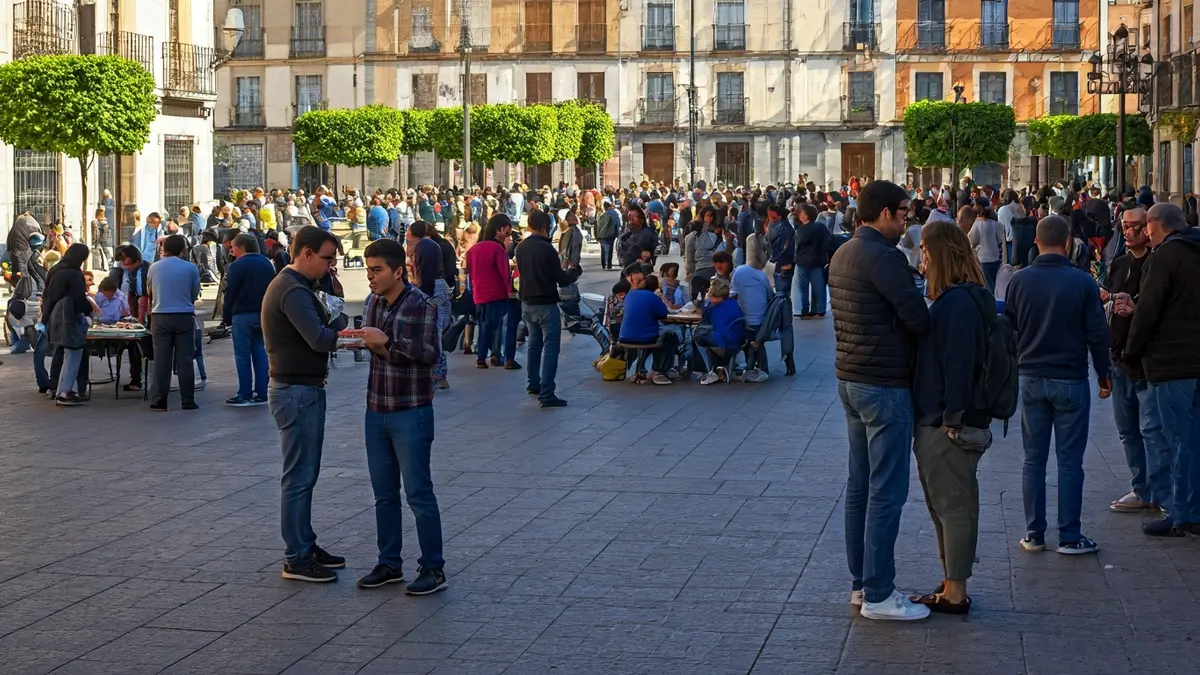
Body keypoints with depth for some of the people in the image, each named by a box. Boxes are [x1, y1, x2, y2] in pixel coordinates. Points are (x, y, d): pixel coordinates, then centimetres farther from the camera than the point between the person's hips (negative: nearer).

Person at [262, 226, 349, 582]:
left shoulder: (292, 285, 14)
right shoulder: (293, 291, -19)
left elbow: (314, 335, 14)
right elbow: (321, 339, -28)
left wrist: (330, 322, -5)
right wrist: (340, 320, -10)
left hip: (303, 389, 11)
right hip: (297, 392, -11)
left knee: (305, 474, 16)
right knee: (299, 476, -4)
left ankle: (306, 546, 25)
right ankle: (297, 559, 2)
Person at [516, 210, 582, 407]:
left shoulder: (520, 248, 2)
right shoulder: (547, 249, -18)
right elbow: (562, 280, -13)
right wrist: (575, 270, 8)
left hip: (527, 303, 7)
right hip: (546, 304, -7)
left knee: (534, 342, 23)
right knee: (550, 347, -5)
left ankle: (534, 384, 34)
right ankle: (546, 394, -11)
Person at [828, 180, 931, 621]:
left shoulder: (843, 254, 12)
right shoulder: (882, 256, -19)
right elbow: (918, 318, -20)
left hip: (851, 379, 10)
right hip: (884, 385, -10)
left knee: (860, 485, 15)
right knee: (886, 492, -4)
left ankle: (861, 582, 23)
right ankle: (878, 595, 0)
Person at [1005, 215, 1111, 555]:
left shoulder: (1020, 280, -2)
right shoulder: (1082, 282, -10)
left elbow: (1008, 328, 6)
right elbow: (1098, 334, -6)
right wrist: (1104, 374, 7)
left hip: (1031, 379, 3)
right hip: (1070, 380, -3)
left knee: (1033, 460, 9)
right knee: (1069, 461, 2)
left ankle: (1034, 534, 12)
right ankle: (1069, 536, 4)